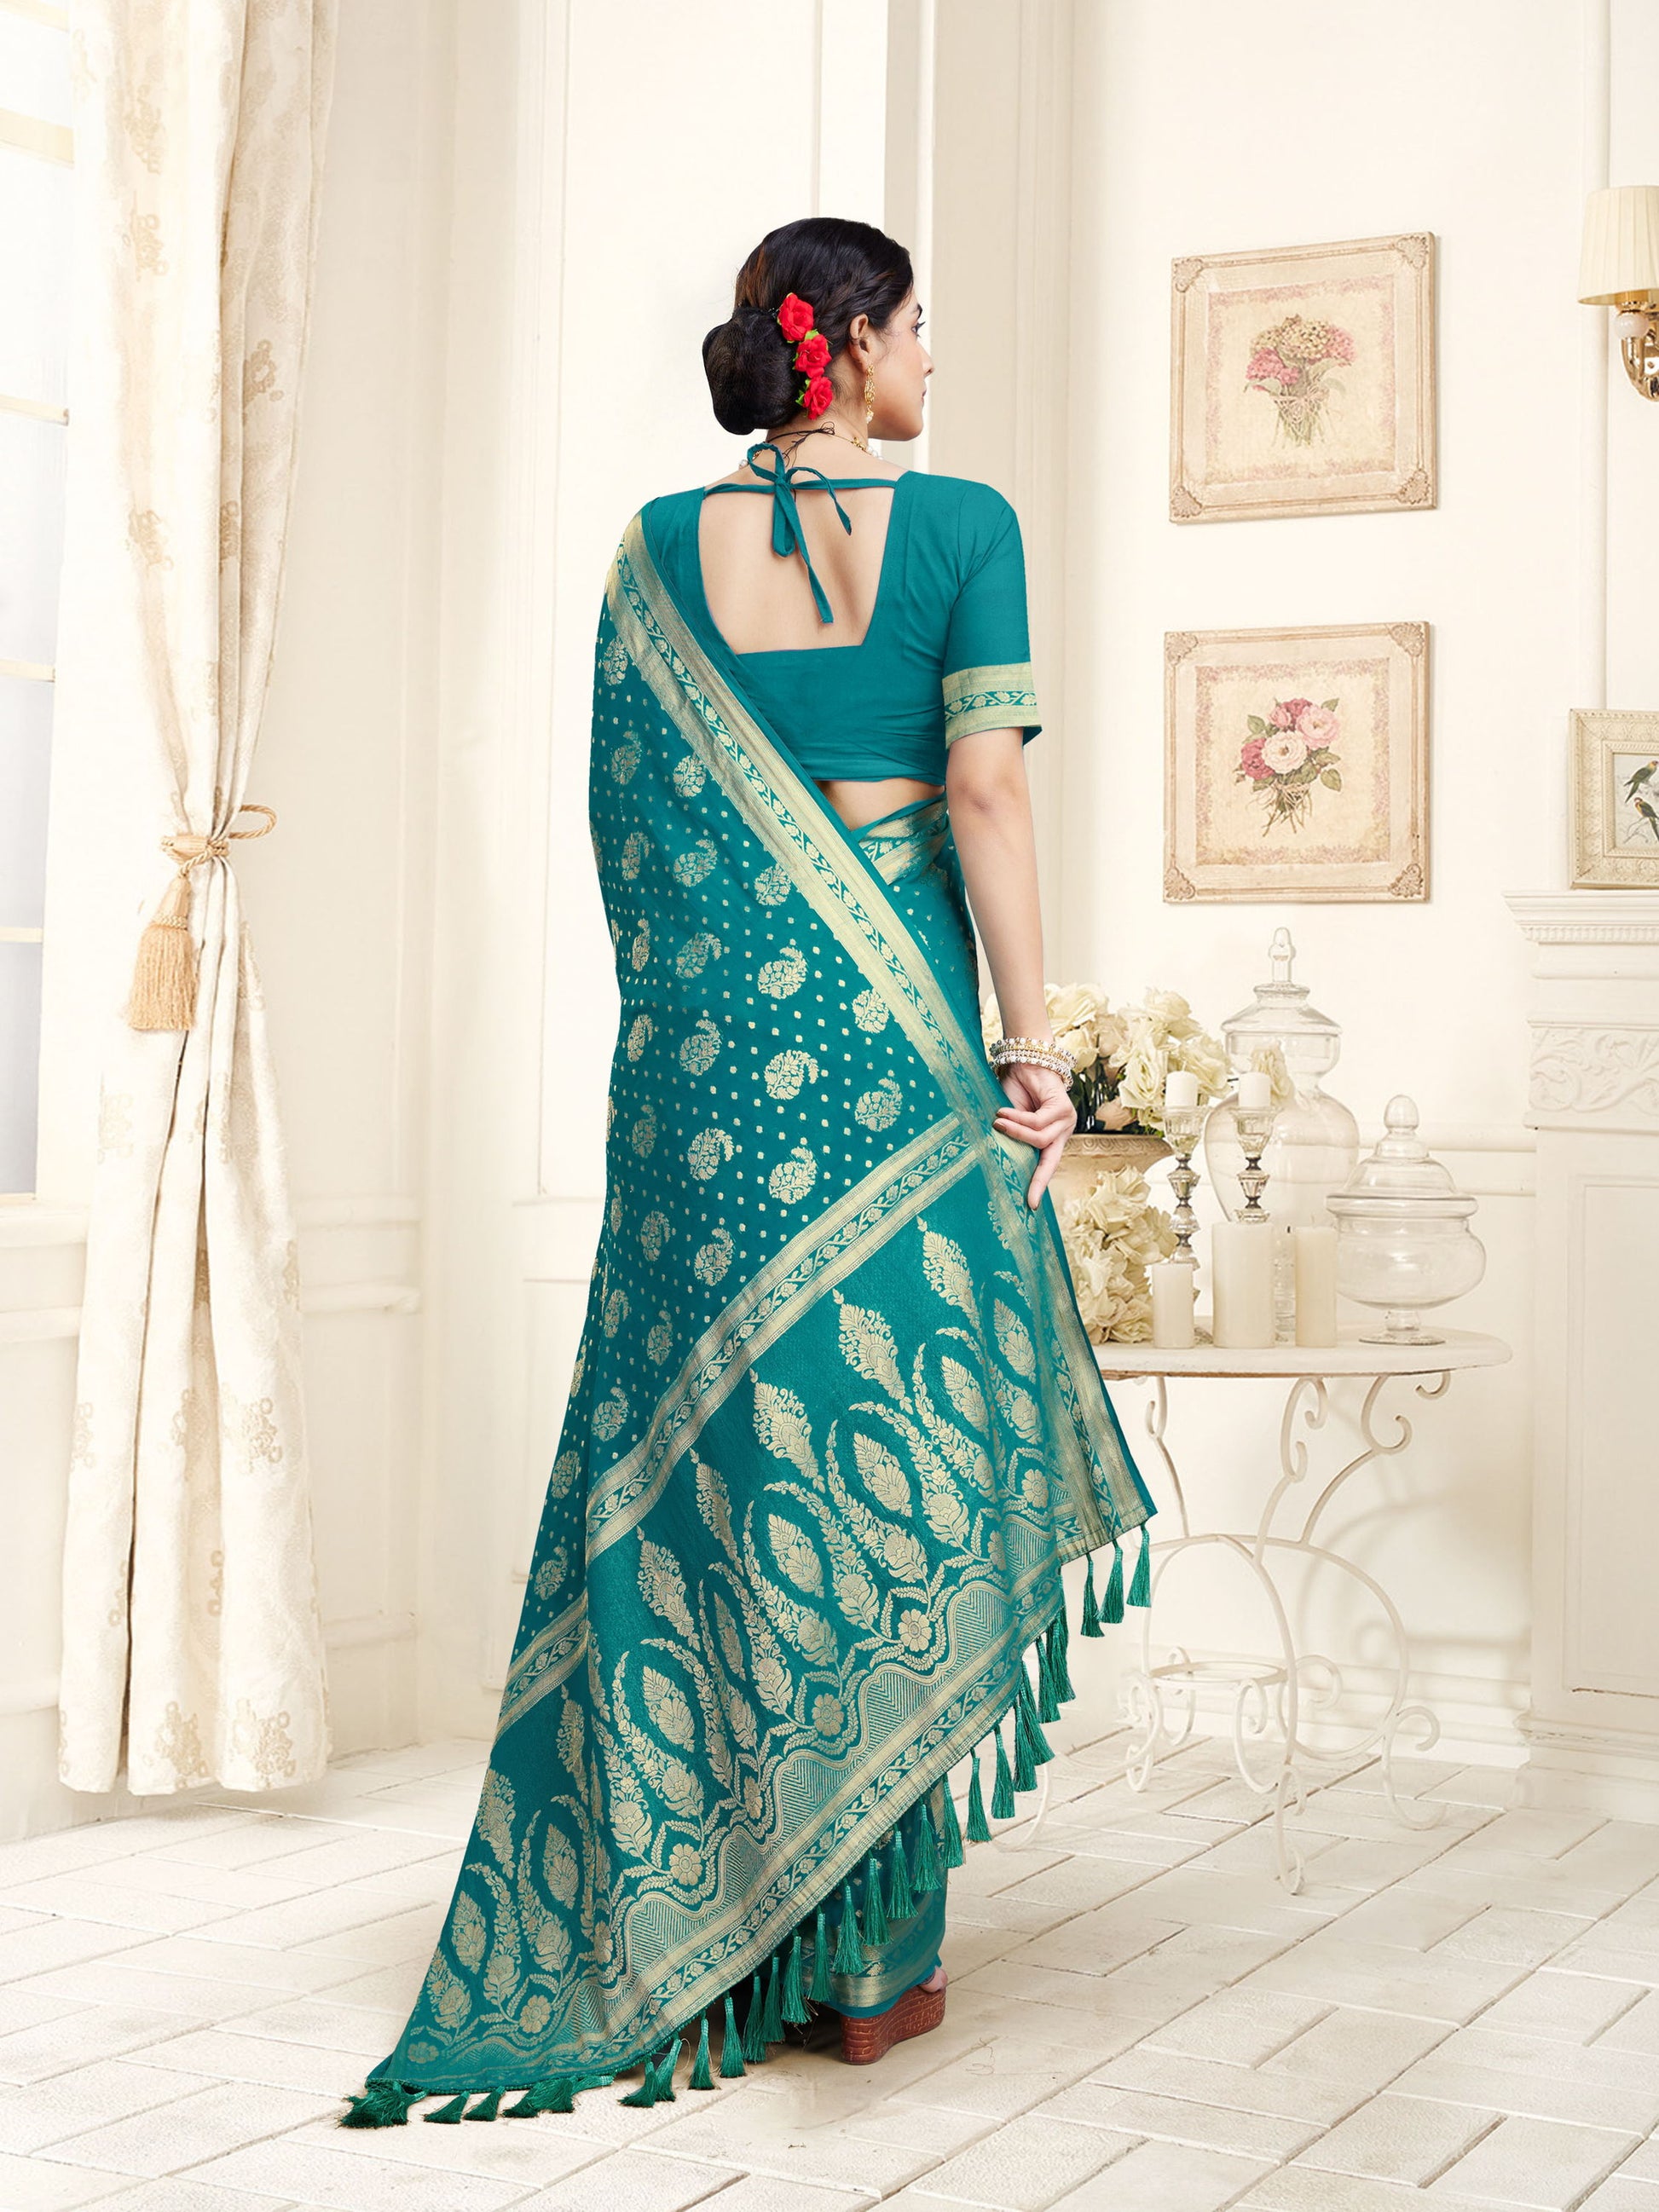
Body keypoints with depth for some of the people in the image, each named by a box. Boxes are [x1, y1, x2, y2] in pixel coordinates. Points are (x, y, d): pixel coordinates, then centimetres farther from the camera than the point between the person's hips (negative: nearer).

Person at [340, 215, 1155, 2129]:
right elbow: (984, 790, -8)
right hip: (894, 1031, -3)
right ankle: (869, 1956, 10)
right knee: (884, 1460, 4)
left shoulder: (664, 546, 8)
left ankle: (660, 1934, 13)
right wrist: (1031, 1043, -6)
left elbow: (623, 817, 8)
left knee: (694, 1460, 8)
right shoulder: (961, 524, -1)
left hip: (700, 1039, 3)